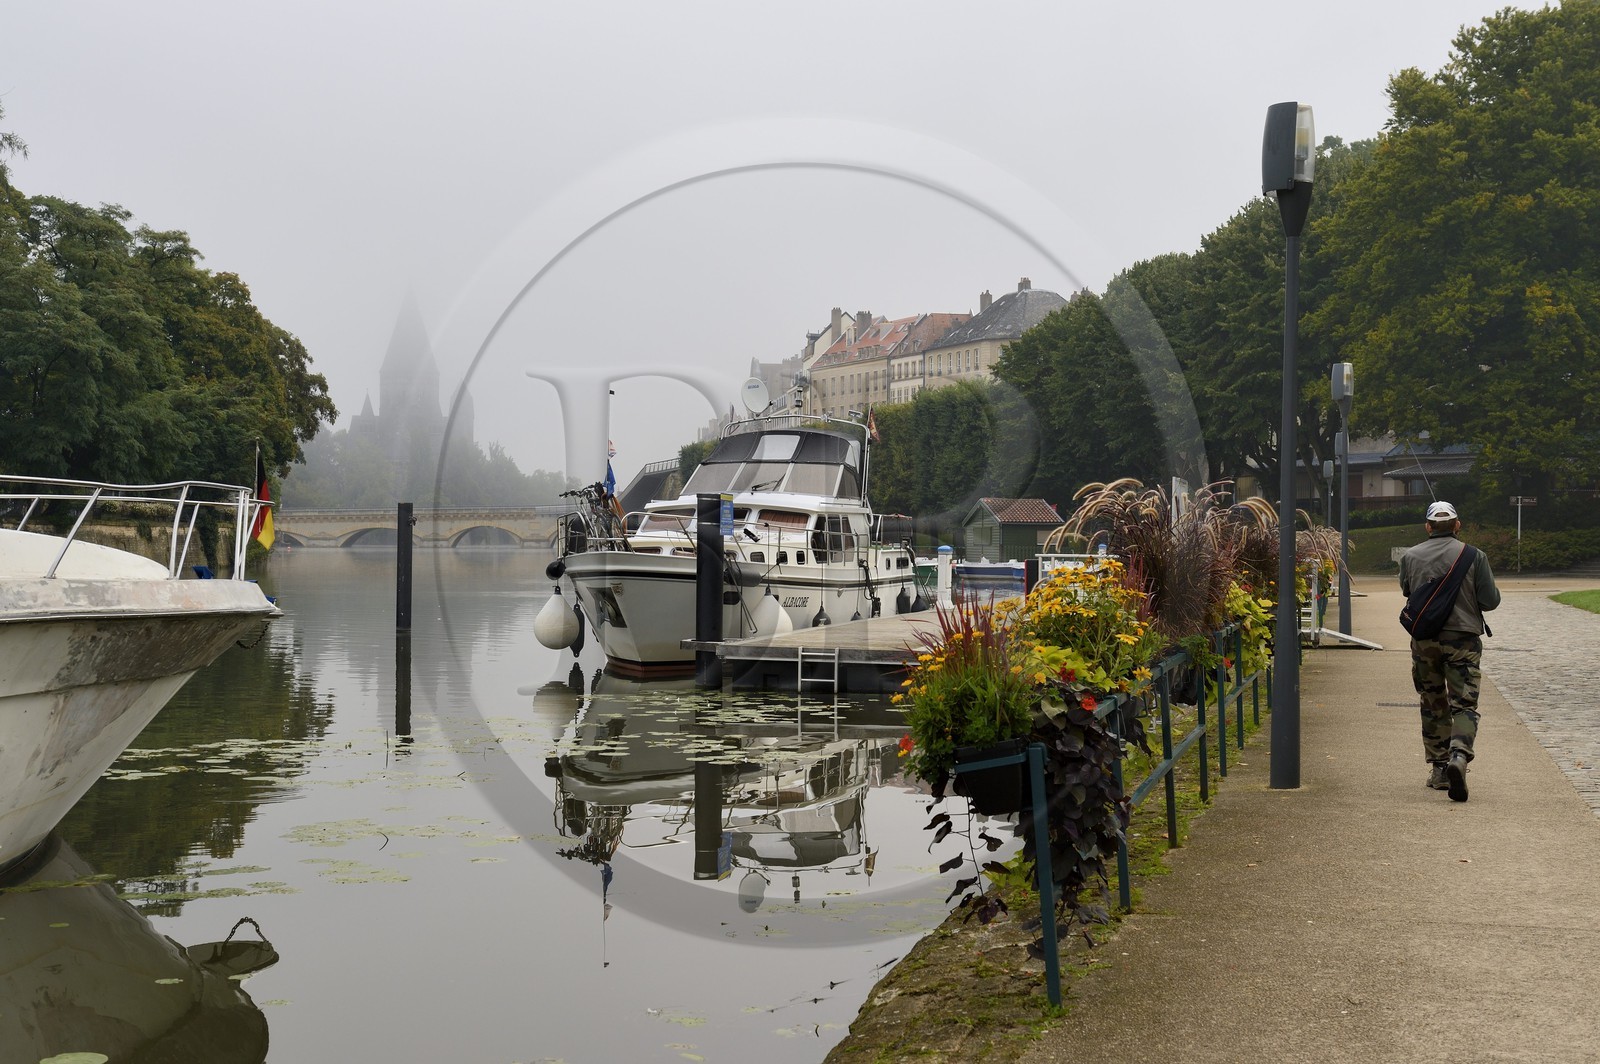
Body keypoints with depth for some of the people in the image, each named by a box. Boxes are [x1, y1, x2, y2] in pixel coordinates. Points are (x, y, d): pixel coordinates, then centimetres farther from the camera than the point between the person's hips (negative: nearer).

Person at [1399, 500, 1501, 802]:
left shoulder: (1410, 557, 1)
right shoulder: (1474, 556, -4)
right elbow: (1491, 600, -4)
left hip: (1424, 641, 2)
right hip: (1463, 639, -2)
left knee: (1433, 706, 13)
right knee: (1464, 705, -1)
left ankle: (1438, 769, 18)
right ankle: (1459, 755, -26)